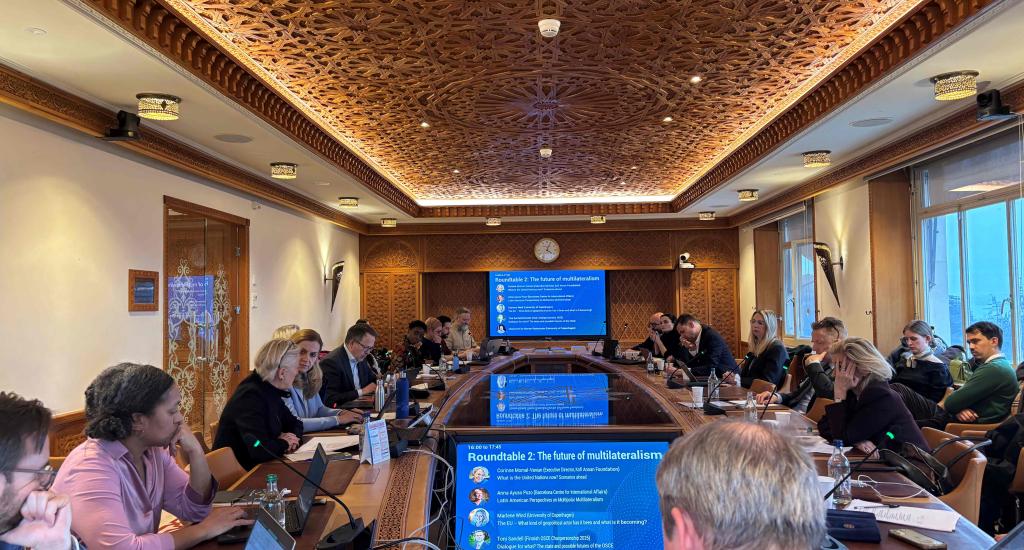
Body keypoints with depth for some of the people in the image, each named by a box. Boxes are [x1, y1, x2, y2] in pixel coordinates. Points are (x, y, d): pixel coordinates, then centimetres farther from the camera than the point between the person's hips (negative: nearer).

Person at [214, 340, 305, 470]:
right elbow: (259, 449, -32)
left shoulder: (270, 391, 4)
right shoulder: (250, 396, -22)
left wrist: (291, 437, -5)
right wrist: (284, 444, -13)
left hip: (257, 467, 8)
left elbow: (295, 424, 16)